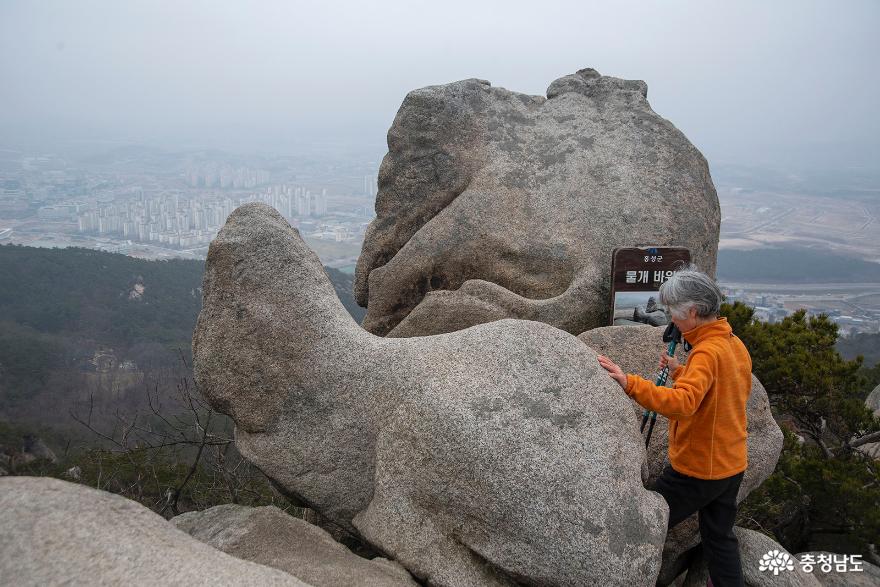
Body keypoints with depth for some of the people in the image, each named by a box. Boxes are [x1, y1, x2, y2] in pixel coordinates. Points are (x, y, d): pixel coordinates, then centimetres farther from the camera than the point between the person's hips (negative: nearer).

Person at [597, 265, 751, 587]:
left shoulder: (707, 352, -24)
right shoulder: (735, 344, 5)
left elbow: (682, 403, -39)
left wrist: (629, 382, -44)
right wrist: (680, 372, 10)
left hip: (696, 469, -9)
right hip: (731, 465, 9)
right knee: (720, 535, 19)